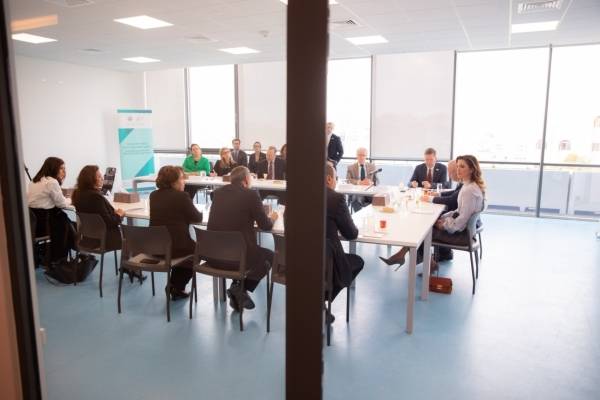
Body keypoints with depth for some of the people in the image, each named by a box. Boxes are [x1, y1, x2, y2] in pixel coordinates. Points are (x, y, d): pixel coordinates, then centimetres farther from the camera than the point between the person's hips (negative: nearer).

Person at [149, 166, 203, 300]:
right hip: (176, 246, -7)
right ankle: (176, 287, 24)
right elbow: (197, 218, -3)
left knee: (191, 245, 32)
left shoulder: (153, 195, 7)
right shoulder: (181, 196, -14)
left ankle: (174, 286, 32)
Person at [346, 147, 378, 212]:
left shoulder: (372, 166, 14)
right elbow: (348, 180, -5)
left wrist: (371, 183, -16)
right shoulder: (351, 167, 9)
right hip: (356, 195, -1)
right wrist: (359, 182, -22)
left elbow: (376, 181, 8)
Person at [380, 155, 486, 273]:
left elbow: (463, 218, -24)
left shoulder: (470, 190, -24)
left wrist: (444, 225, -12)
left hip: (463, 232, -9)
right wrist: (443, 218, 4)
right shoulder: (468, 185, 7)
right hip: (464, 227, 9)